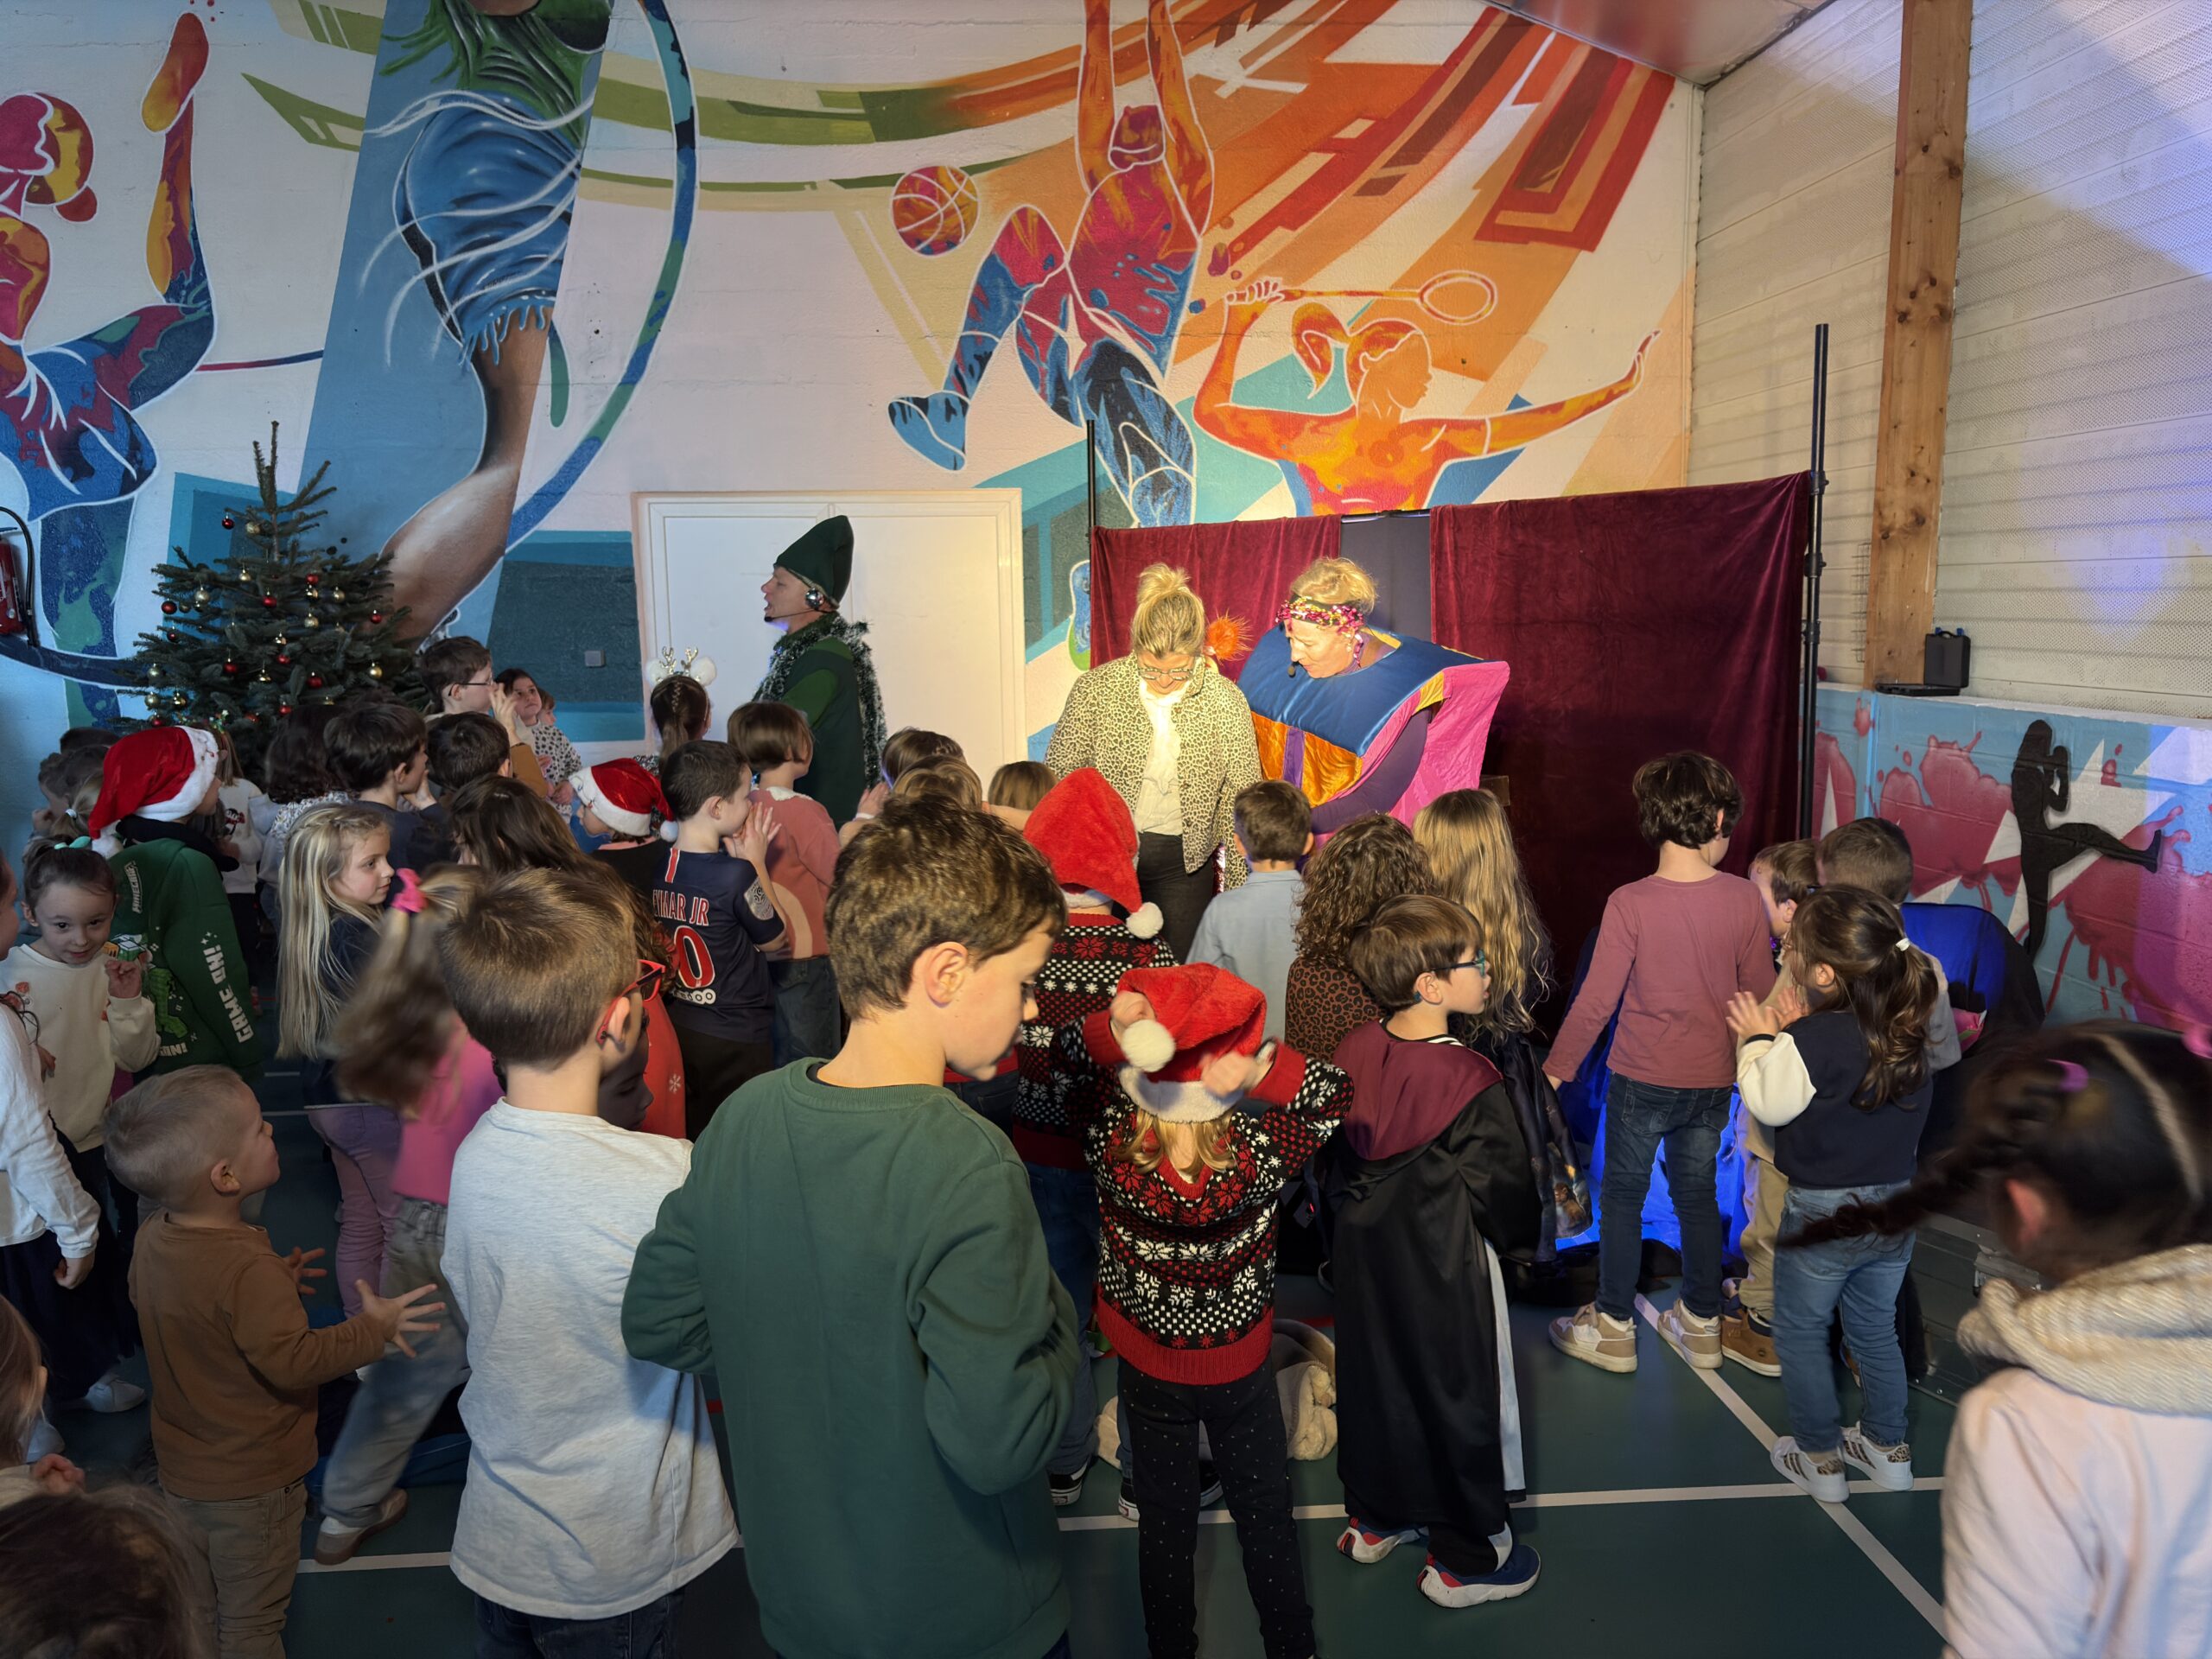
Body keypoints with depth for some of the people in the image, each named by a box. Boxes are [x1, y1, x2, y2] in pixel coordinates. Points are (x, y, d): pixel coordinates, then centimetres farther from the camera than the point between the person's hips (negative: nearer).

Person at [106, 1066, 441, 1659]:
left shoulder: (153, 1239, -6)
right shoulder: (248, 1269, -33)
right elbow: (291, 1361, -33)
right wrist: (376, 1328, -24)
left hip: (182, 1469, 8)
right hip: (250, 1483, -8)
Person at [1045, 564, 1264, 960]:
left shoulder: (1226, 701, -5)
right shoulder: (1094, 689, -7)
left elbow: (1242, 799, 1)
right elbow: (1058, 780, -1)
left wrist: (1238, 890, 0)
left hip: (1184, 861, 0)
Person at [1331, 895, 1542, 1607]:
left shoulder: (1353, 1055, -8)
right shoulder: (1469, 1083, -26)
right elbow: (1500, 1189, -18)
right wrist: (1524, 1233, 3)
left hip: (1365, 1258, 6)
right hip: (1444, 1273, -6)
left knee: (1372, 1380, 21)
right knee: (1458, 1397, 11)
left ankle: (1373, 1519, 42)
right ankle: (1465, 1560, 28)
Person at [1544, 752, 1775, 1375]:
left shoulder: (1630, 903, -18)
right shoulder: (1744, 899, -9)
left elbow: (1596, 1000, -15)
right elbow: (1760, 995, 0)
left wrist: (1556, 1069, -5)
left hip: (1642, 1079, -3)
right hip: (1714, 1081, 3)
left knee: (1622, 1196, 12)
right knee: (1698, 1194, 19)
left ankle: (1613, 1328, 21)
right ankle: (1701, 1324, 31)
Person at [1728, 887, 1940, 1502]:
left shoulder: (1811, 1042, -26)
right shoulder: (1908, 1030, -5)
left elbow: (1769, 1104, -13)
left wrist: (1761, 1039, -2)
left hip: (1823, 1214, -6)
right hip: (1895, 1204, 7)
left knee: (1800, 1333, 14)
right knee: (1875, 1330, 24)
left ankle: (1820, 1457, 24)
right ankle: (1889, 1448, 37)